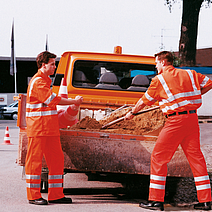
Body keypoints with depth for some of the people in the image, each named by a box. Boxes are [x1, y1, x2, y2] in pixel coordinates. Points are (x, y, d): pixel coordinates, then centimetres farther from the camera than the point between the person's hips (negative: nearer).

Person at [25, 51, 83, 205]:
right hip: (38, 128, -10)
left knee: (56, 159, 8)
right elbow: (52, 100, -15)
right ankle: (33, 196, 0)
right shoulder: (38, 82, -12)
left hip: (50, 128, 10)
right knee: (35, 160, -4)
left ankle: (56, 195, 13)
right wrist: (74, 102, -6)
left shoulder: (45, 81, 21)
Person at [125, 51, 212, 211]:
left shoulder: (159, 79, -1)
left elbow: (144, 101, 8)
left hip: (176, 120, -6)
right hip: (193, 118, 6)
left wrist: (132, 113, 24)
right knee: (196, 157, 9)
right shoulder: (189, 74, 13)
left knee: (158, 157, 3)